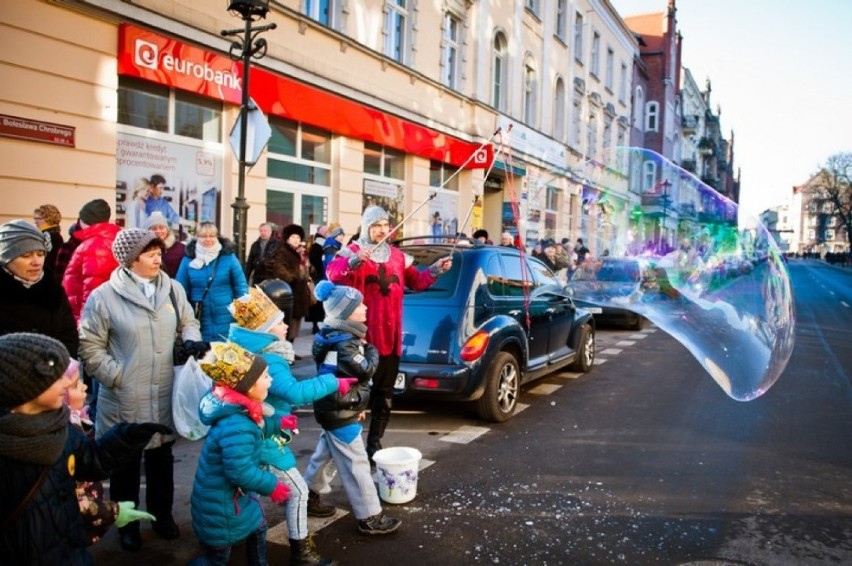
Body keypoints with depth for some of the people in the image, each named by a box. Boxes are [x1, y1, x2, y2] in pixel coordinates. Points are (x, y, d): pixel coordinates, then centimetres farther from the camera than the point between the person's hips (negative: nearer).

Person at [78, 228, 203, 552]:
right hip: (125, 398, -4)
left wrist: (192, 340, -7)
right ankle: (127, 523, 33)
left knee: (162, 457, 19)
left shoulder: (172, 289, 0)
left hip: (165, 395, 4)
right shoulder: (104, 296, -12)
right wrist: (116, 376, -14)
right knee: (126, 462, 13)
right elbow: (89, 346, -8)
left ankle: (162, 513, 40)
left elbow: (188, 322, 14)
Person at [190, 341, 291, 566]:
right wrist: (272, 486, -21)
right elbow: (240, 472, -34)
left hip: (232, 496, 9)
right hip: (220, 504, -9)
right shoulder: (235, 426, -36)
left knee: (258, 525, 26)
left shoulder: (239, 412, -5)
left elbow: (254, 430, 16)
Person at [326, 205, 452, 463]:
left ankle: (374, 443, 24)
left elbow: (417, 281, 19)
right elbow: (332, 273, -23)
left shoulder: (398, 256, 13)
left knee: (384, 394, 12)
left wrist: (436, 270, 3)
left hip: (390, 337, 6)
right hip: (361, 336, -6)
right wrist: (353, 262, -42)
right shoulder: (352, 252, -5)